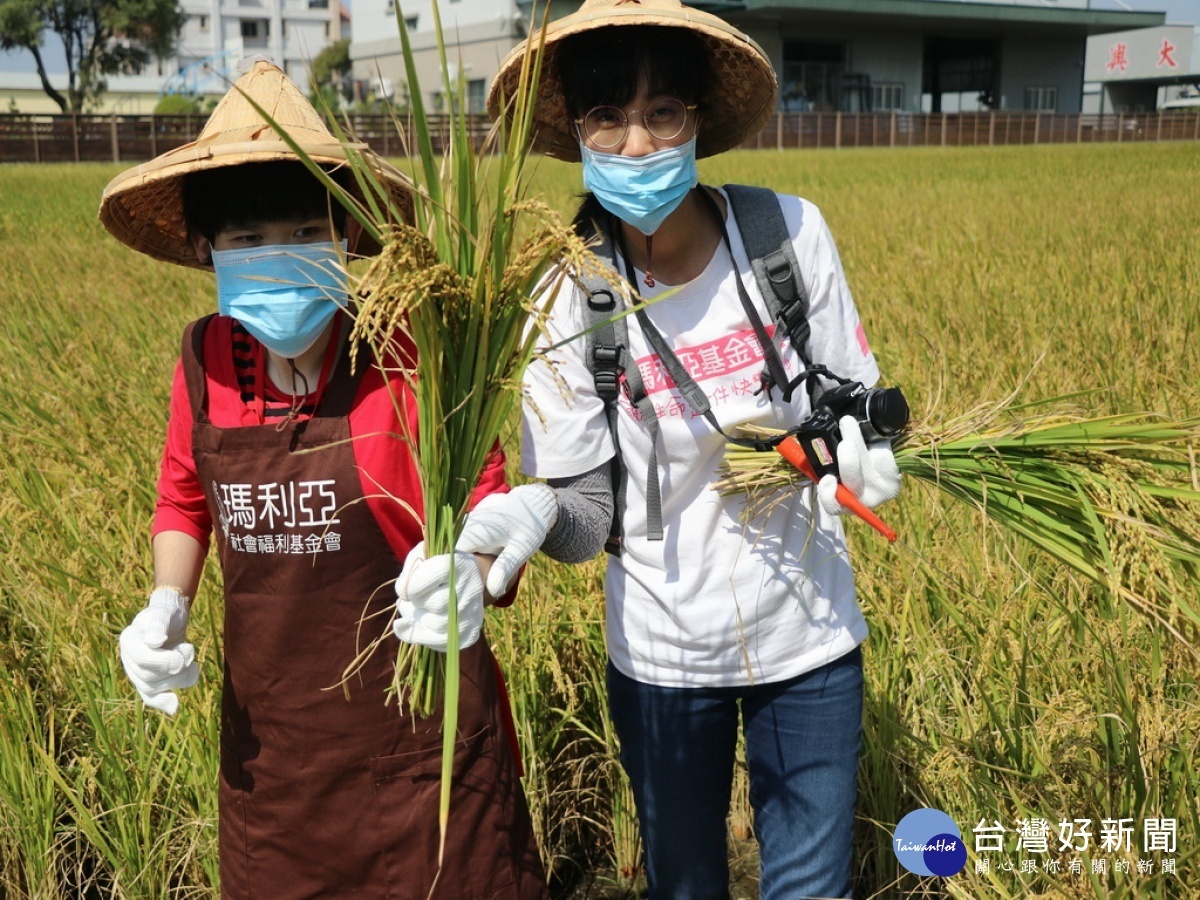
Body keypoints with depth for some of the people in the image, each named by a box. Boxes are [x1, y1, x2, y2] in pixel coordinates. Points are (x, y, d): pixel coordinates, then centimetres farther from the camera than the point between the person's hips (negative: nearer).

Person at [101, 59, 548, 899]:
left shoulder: (410, 361, -18)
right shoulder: (205, 360, -5)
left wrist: (469, 576, -34)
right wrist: (166, 606, -4)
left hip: (420, 732, -4)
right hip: (269, 733, 4)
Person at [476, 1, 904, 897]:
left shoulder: (789, 233, -13)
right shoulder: (572, 294, -14)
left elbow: (854, 402, -1)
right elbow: (587, 515, -12)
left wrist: (862, 452, -23)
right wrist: (528, 513, -34)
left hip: (810, 636, 0)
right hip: (663, 654, 0)